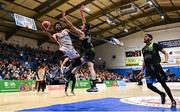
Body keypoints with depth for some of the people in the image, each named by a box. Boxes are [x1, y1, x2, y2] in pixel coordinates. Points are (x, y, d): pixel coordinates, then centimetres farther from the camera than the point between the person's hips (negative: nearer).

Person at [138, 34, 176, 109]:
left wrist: (166, 60, -23)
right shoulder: (143, 49, 17)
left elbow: (165, 52, -3)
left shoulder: (154, 45, -1)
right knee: (149, 85, -2)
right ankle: (162, 94, 22)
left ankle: (173, 101, 9)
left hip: (156, 66, -6)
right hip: (148, 68, 6)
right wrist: (142, 70, 17)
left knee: (163, 84, -3)